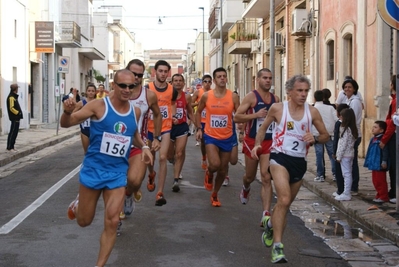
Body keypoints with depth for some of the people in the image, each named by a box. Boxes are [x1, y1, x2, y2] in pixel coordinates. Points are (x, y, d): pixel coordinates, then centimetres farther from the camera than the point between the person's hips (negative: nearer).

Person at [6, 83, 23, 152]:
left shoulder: (14, 97, 18)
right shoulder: (11, 97, -14)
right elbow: (11, 108, -21)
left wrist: (19, 113, 12)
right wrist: (18, 113, -18)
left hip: (16, 118, 10)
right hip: (14, 118, -10)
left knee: (15, 132, 13)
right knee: (12, 133, -8)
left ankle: (12, 147, 18)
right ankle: (9, 147, -5)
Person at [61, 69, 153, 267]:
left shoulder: (135, 112, 1)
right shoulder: (98, 106, -14)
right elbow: (66, 124, -15)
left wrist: (143, 146, 2)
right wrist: (67, 111, -38)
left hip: (117, 173, 3)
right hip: (93, 169, -3)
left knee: (112, 223, -6)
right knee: (84, 221, 11)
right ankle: (78, 203, 48)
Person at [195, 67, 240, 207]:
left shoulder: (233, 96, -5)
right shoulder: (206, 96, -6)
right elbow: (198, 112, 9)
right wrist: (199, 128, -1)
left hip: (227, 138, 2)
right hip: (211, 136, -2)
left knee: (223, 170, 10)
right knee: (215, 164, -23)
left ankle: (215, 195, 33)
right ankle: (209, 174, 15)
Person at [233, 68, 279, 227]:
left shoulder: (275, 99, 7)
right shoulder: (251, 97, -7)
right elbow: (236, 117, -13)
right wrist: (256, 114, -23)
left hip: (269, 142, 2)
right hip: (252, 141, -2)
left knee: (266, 178, -8)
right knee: (250, 176, 14)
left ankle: (266, 214, -11)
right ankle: (246, 188, 52)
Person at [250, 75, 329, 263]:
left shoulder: (312, 112, 0)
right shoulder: (277, 108, -5)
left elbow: (325, 136, 9)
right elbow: (263, 128, 10)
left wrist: (314, 139, -12)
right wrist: (257, 145, -6)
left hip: (299, 162, 4)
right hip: (280, 157, -4)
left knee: (285, 204, 17)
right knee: (284, 200, -24)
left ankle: (271, 225, 48)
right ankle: (277, 246, -20)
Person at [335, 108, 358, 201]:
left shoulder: (346, 129, -17)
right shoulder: (353, 129, 10)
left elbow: (343, 144, -17)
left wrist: (339, 156, -12)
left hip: (345, 155, -9)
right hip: (350, 154, 9)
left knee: (346, 174, -6)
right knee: (348, 174, 12)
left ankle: (346, 194, -4)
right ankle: (347, 192, 18)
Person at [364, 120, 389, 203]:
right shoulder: (373, 139, 12)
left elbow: (385, 151, -19)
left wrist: (384, 161, -21)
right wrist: (368, 161, 22)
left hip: (380, 165, -9)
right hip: (374, 164, 9)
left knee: (381, 181, -4)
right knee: (375, 181, 14)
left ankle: (383, 197, 4)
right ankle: (379, 195, 23)